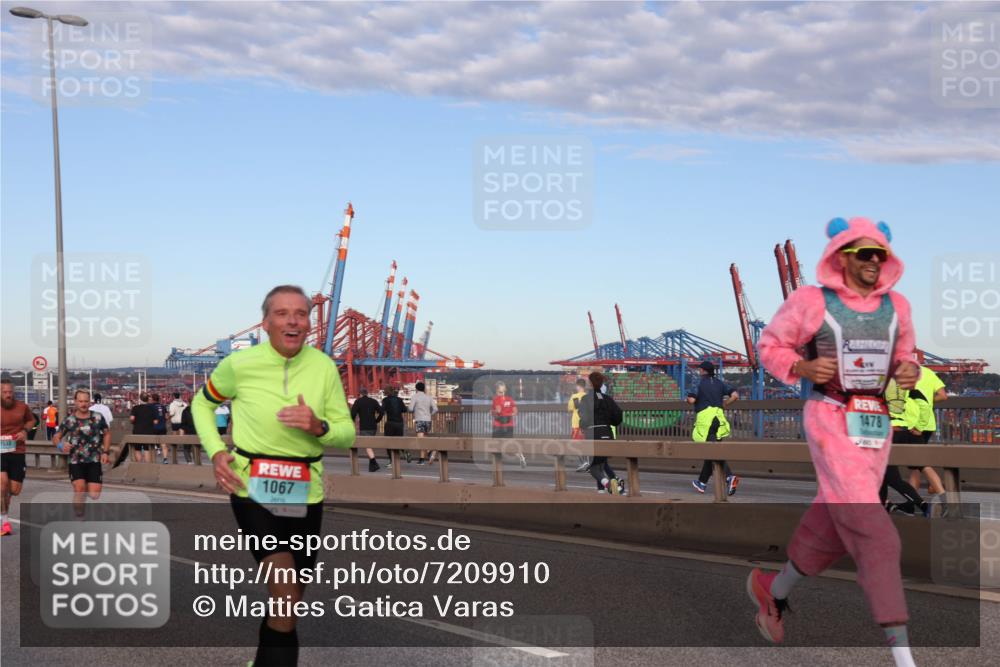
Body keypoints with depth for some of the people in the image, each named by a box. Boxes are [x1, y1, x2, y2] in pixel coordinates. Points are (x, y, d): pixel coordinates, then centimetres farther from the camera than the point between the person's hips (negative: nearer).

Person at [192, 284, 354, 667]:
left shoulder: (324, 367, -3)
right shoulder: (239, 364, -8)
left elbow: (347, 434, 2)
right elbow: (202, 403, 11)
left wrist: (319, 428, -20)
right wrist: (216, 452, -4)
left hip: (304, 493, 3)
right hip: (252, 488, -3)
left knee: (290, 601, 15)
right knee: (286, 596, -21)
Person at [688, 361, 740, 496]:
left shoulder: (698, 382, -3)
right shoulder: (719, 383, 12)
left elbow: (691, 400, -11)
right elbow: (735, 395, 3)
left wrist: (688, 398, 12)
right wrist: (723, 405, 16)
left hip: (705, 418, -6)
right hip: (718, 417, 6)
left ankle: (730, 477, -31)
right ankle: (702, 482, 21)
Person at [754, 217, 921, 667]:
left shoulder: (896, 306, 8)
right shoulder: (811, 301, -6)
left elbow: (904, 356, 19)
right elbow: (771, 345, 3)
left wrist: (910, 372, -5)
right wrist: (803, 368, -16)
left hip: (876, 424, 6)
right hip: (830, 422, -6)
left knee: (833, 527, 15)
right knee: (872, 532, -14)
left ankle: (773, 591, 42)